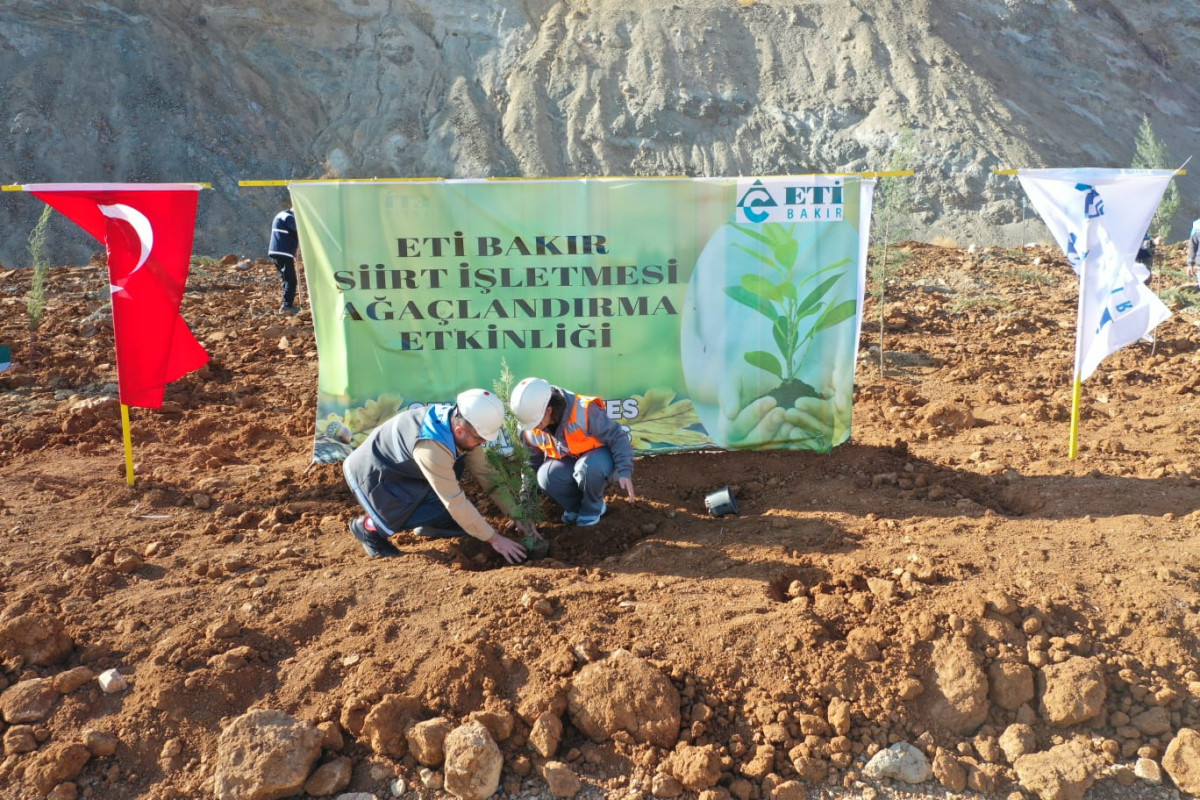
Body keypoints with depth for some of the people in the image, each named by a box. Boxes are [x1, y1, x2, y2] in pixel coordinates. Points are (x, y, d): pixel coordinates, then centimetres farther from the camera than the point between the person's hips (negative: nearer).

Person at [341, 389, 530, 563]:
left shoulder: (459, 422, -14)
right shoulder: (431, 447, -38)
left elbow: (486, 473, -4)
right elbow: (456, 503, -32)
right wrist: (494, 539, -24)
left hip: (403, 469, 8)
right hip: (371, 474, -8)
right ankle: (369, 526, -2)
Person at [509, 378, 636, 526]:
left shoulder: (583, 411, -31)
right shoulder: (531, 430, -10)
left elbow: (618, 438, -23)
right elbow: (531, 465, 4)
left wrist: (624, 472, -33)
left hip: (597, 456, -4)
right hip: (567, 461, 4)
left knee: (589, 468, -39)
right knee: (546, 477, -29)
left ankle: (593, 507, -6)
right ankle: (575, 506, 1)